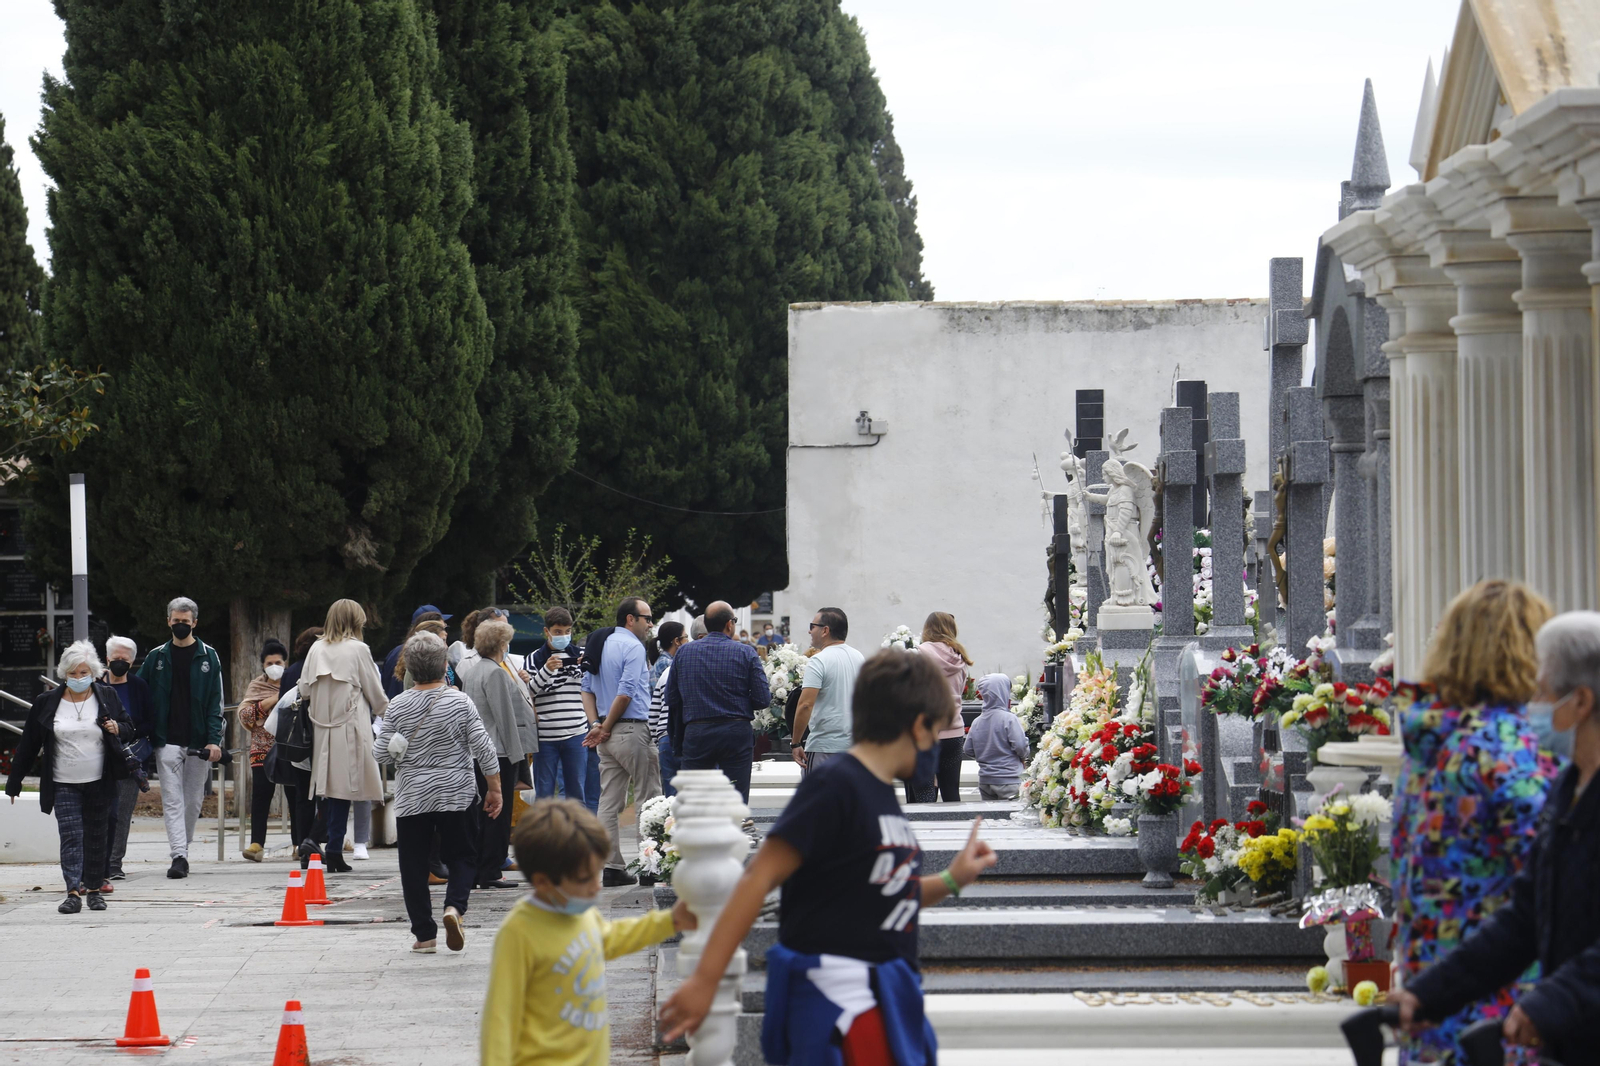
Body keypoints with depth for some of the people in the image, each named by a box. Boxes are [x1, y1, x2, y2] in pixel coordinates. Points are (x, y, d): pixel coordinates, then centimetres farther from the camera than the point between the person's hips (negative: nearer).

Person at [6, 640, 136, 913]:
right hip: (64, 785, -1)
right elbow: (28, 744, 5)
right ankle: (73, 892, -12)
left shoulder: (107, 697, 1)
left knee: (96, 837, 7)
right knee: (70, 836, -9)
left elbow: (128, 727, 13)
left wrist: (117, 728, -12)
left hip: (100, 784, 1)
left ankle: (94, 888, 18)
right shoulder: (48, 702, 0)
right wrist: (15, 782, 5)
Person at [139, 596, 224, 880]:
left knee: (193, 799, 7)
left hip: (199, 740, 0)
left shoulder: (208, 657, 5)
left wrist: (214, 739, -8)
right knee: (172, 800, -8)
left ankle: (182, 848, 22)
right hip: (167, 740, 0)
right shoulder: (157, 657, 8)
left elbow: (216, 701, 2)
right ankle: (178, 856, -13)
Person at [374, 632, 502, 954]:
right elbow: (484, 749, -6)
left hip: (411, 798, 0)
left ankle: (424, 934, 6)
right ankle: (454, 906, -15)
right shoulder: (460, 702, -7)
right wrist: (494, 788, 4)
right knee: (461, 857, 12)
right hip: (456, 795, 0)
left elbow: (381, 753, -1)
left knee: (415, 866, 7)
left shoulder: (398, 707, -6)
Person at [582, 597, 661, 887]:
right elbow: (625, 694, -19)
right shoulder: (633, 647, -12)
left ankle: (612, 868, 5)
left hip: (608, 735, 8)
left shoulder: (600, 645, 15)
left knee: (609, 802, 6)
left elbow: (587, 689, 14)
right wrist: (605, 729, -10)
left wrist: (597, 725, 5)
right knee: (649, 798, 1)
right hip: (631, 730, -8)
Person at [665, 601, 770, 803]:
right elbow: (763, 700, -6)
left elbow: (671, 699, 8)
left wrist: (677, 737, 19)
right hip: (737, 733, -2)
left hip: (695, 734, 2)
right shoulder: (746, 653, -2)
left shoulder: (684, 652, 7)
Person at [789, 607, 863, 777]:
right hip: (856, 745, 7)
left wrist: (796, 743, -13)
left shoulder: (819, 661, -12)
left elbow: (806, 705, -19)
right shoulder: (859, 658, 11)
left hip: (825, 747, -7)